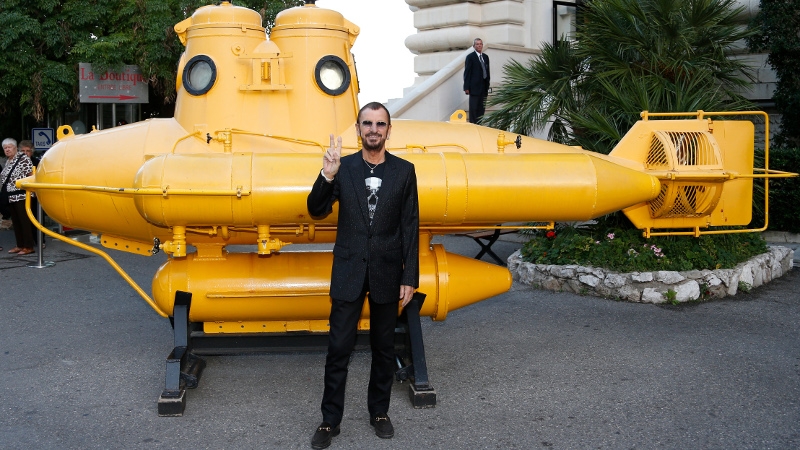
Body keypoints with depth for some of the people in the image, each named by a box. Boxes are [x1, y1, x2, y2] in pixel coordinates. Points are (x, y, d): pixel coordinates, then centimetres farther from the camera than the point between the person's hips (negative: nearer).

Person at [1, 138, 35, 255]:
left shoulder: (23, 158, -8)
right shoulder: (8, 162, 17)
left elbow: (30, 175, -11)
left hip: (21, 196, -9)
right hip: (11, 197, 9)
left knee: (25, 221, -7)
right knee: (15, 222, 11)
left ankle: (28, 247, -5)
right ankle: (20, 245, 17)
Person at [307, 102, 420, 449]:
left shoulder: (404, 171, 0)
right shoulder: (343, 167, 0)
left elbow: (410, 227, -1)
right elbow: (316, 211, -4)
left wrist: (410, 277, -4)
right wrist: (327, 176, -21)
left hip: (387, 273, 1)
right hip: (348, 271, 0)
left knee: (384, 347, 12)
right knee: (338, 348, 2)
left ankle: (379, 411, 28)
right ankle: (330, 419, 14)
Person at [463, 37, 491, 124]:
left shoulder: (485, 57, 14)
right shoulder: (470, 57, -3)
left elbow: (487, 72, 16)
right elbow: (467, 72, -6)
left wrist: (487, 86, 11)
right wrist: (466, 87, -11)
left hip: (484, 87, 6)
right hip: (475, 87, -6)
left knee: (481, 109, 6)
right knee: (473, 108, -3)